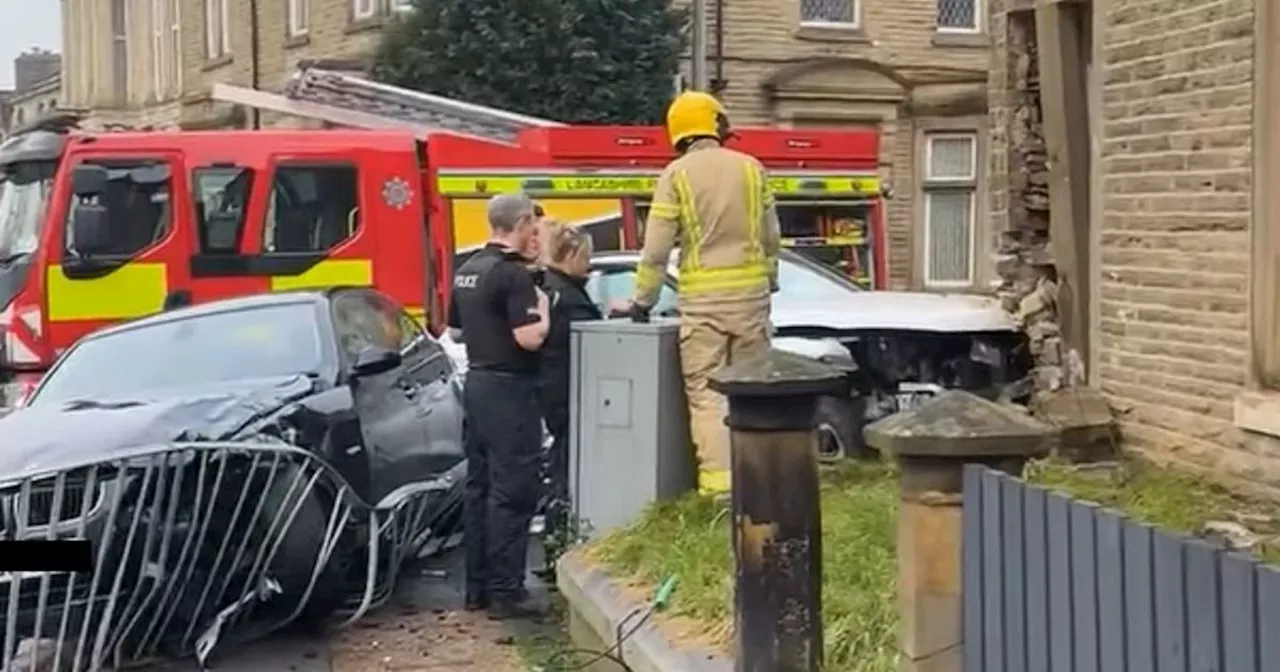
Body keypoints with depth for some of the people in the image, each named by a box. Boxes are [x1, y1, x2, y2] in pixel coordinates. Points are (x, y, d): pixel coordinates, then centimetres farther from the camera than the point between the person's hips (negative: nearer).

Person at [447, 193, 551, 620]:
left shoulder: (467, 271, 11)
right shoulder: (514, 274, -16)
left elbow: (455, 332, 19)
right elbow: (529, 339, -22)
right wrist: (542, 311, -5)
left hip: (477, 383, 9)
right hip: (508, 388, -9)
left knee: (479, 485, 12)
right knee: (512, 491, -6)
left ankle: (477, 586, 17)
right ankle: (505, 592, -6)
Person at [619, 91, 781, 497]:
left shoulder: (676, 175, -3)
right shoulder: (751, 168, 6)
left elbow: (657, 247, -5)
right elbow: (770, 237, 10)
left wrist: (643, 300, 3)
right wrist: (770, 281, 23)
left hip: (701, 298, -3)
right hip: (750, 292, 3)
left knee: (706, 391, 0)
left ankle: (718, 481, -6)